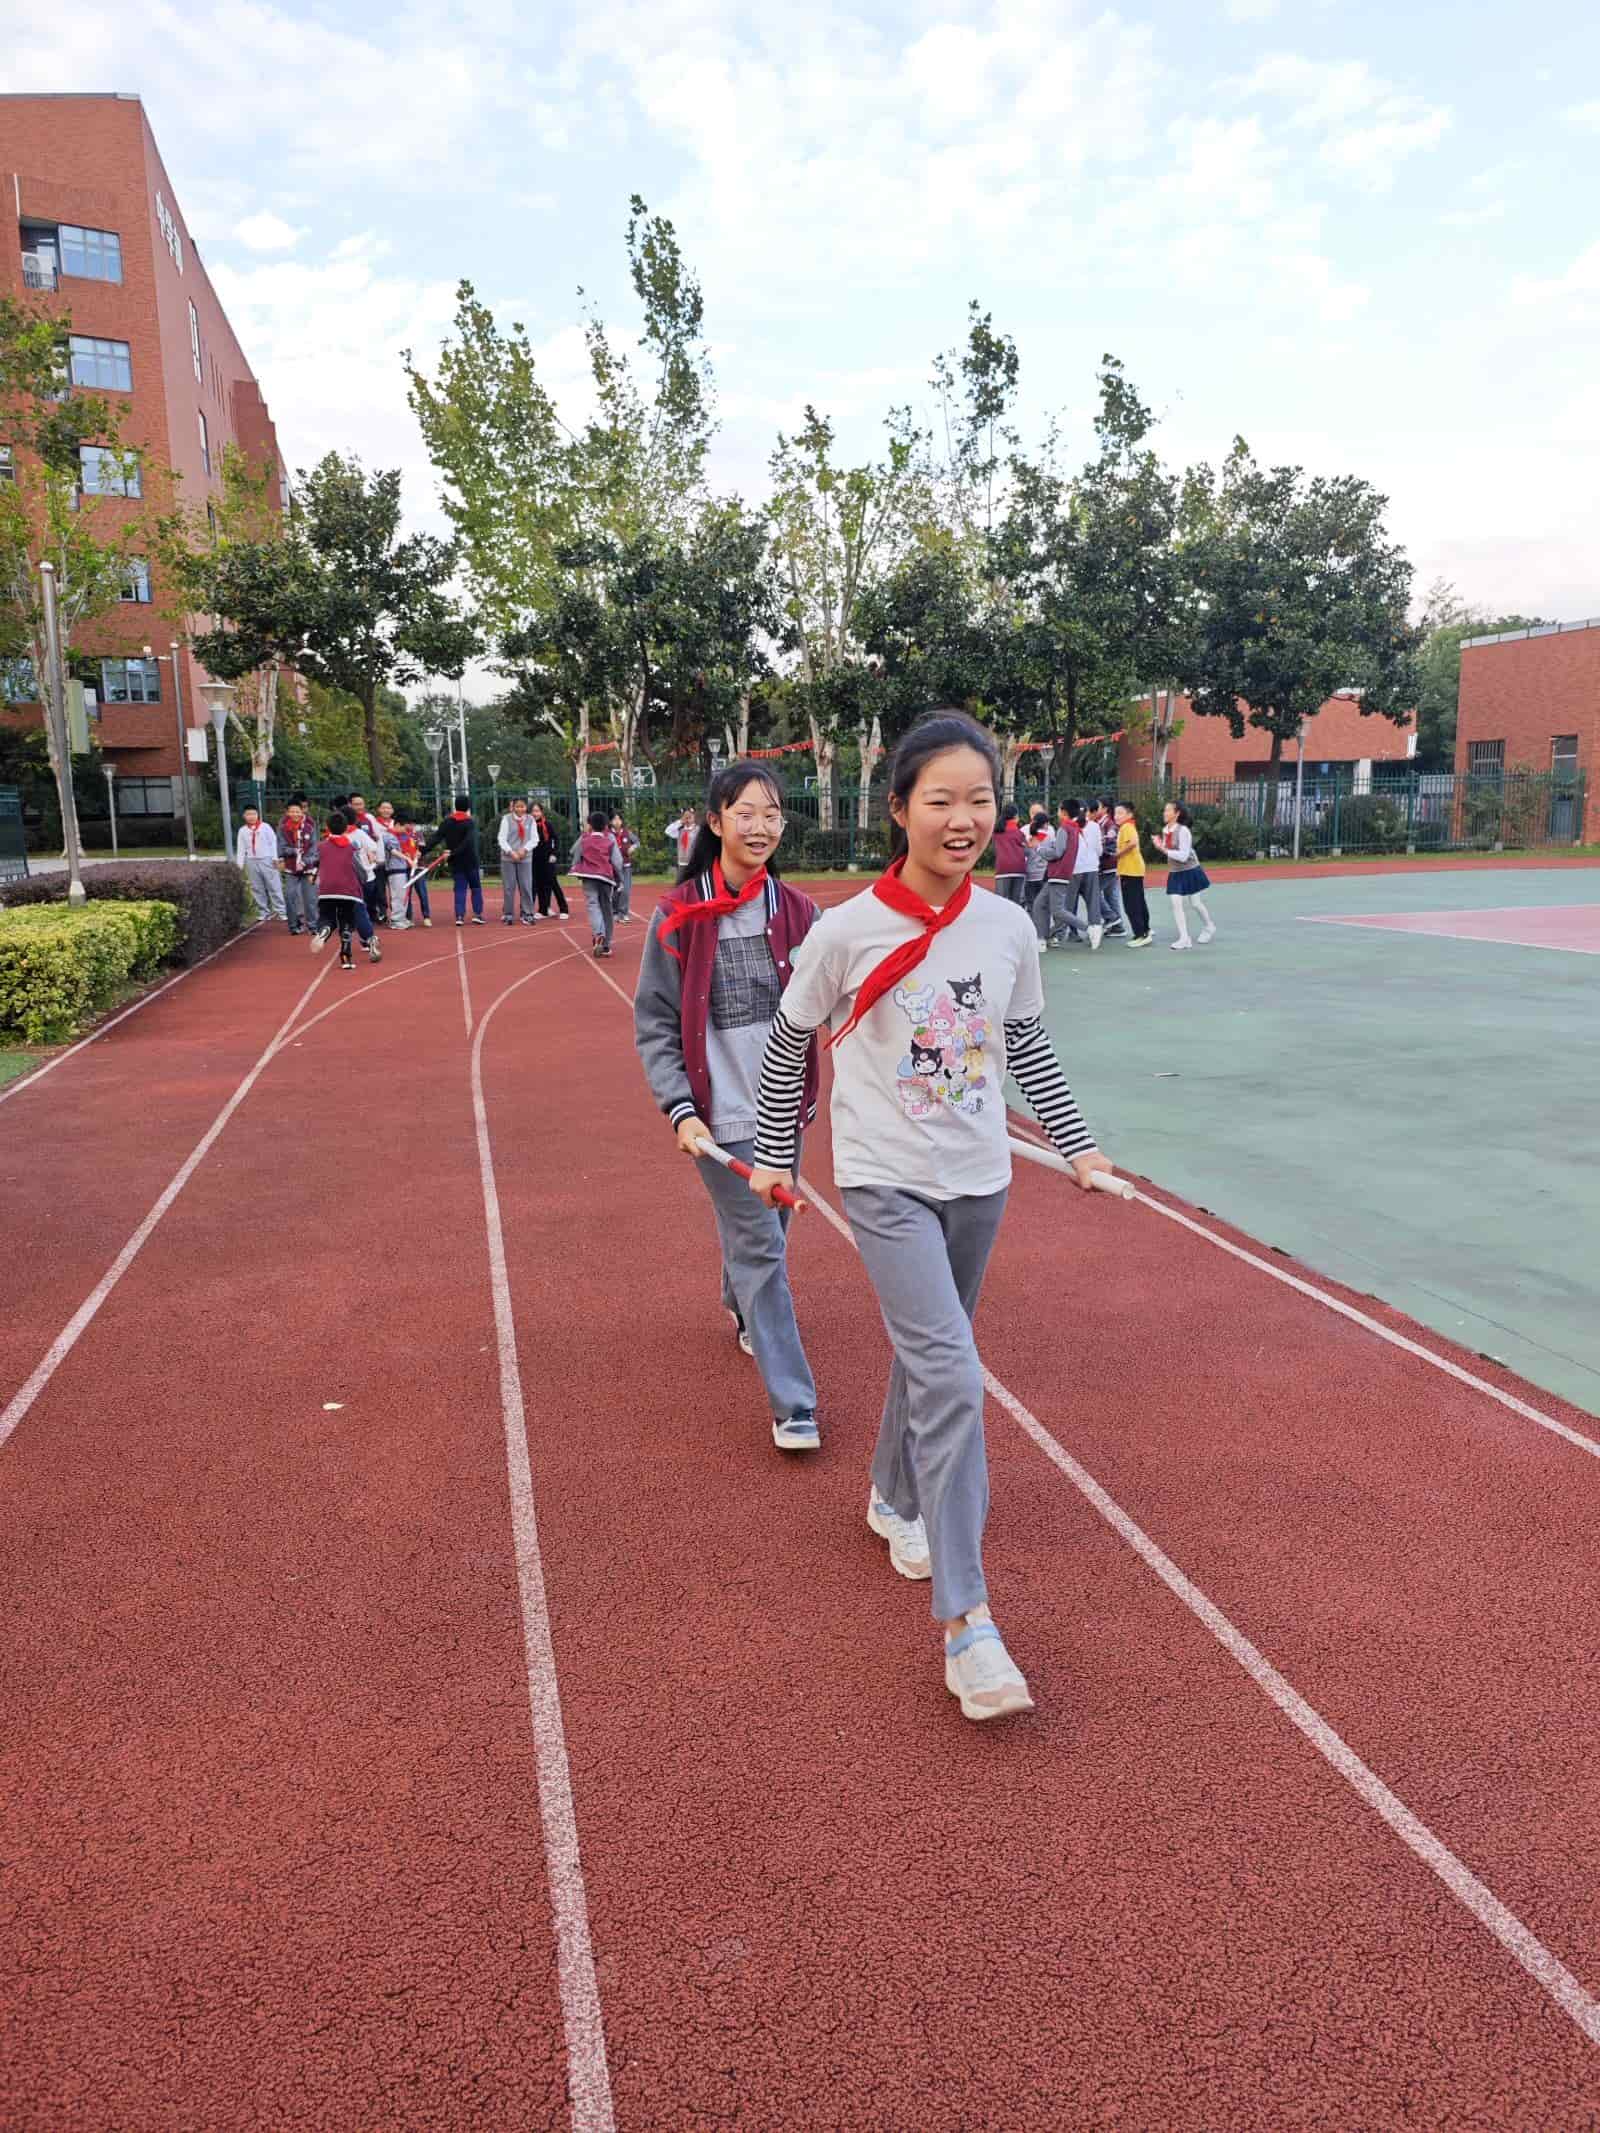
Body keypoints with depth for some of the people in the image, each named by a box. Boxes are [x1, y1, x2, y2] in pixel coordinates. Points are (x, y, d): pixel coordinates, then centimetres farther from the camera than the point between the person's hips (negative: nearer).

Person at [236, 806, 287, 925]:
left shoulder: (265, 827, 2)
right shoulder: (242, 830, 9)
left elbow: (273, 842, 0)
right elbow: (240, 849, 9)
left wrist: (275, 858, -8)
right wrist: (239, 866, 5)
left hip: (267, 860, -3)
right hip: (251, 862, 3)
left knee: (274, 887, -4)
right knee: (257, 889, 6)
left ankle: (281, 912, -3)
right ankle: (264, 912, 13)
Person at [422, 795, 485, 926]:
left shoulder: (447, 822, 1)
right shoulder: (470, 823, -9)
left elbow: (435, 838, -6)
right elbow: (468, 842, -22)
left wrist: (423, 851, -9)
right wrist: (454, 852, -24)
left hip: (455, 862, 3)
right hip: (470, 861, -3)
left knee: (460, 889, 6)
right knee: (476, 887, 10)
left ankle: (459, 916, -5)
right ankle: (477, 914, 3)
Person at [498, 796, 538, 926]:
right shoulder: (506, 819, -1)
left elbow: (534, 839, 4)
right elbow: (502, 839, -3)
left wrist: (524, 849, -12)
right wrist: (511, 852, -15)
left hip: (525, 857, 1)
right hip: (508, 857, -1)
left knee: (526, 886, -2)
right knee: (508, 887, 2)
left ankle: (527, 914, 6)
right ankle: (508, 915, 10)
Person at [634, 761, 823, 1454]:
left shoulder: (795, 910, 0)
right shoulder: (679, 915, -9)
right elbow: (654, 1023, -5)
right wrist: (680, 1109, -13)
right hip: (721, 1112, -4)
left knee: (761, 1231, 20)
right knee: (759, 1246, -5)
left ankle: (743, 1308, 52)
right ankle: (793, 1404, 3)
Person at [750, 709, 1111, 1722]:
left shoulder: (1008, 928, -2)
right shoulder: (847, 931, -13)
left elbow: (1028, 1047, 12)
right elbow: (788, 1044, 0)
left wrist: (1080, 1144, 11)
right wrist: (775, 1153, 6)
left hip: (978, 1181, 5)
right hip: (887, 1183, -5)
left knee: (932, 1358, 19)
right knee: (951, 1377, -15)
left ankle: (896, 1500, 46)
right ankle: (965, 1623, -8)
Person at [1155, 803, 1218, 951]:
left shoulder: (1183, 831, -24)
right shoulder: (1164, 830, -2)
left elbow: (1183, 856, -29)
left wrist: (1165, 850, -34)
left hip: (1190, 871, -6)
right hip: (1175, 873, 6)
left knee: (1195, 903, 9)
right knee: (1176, 903, -6)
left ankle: (1209, 928, 36)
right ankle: (1184, 939, -3)